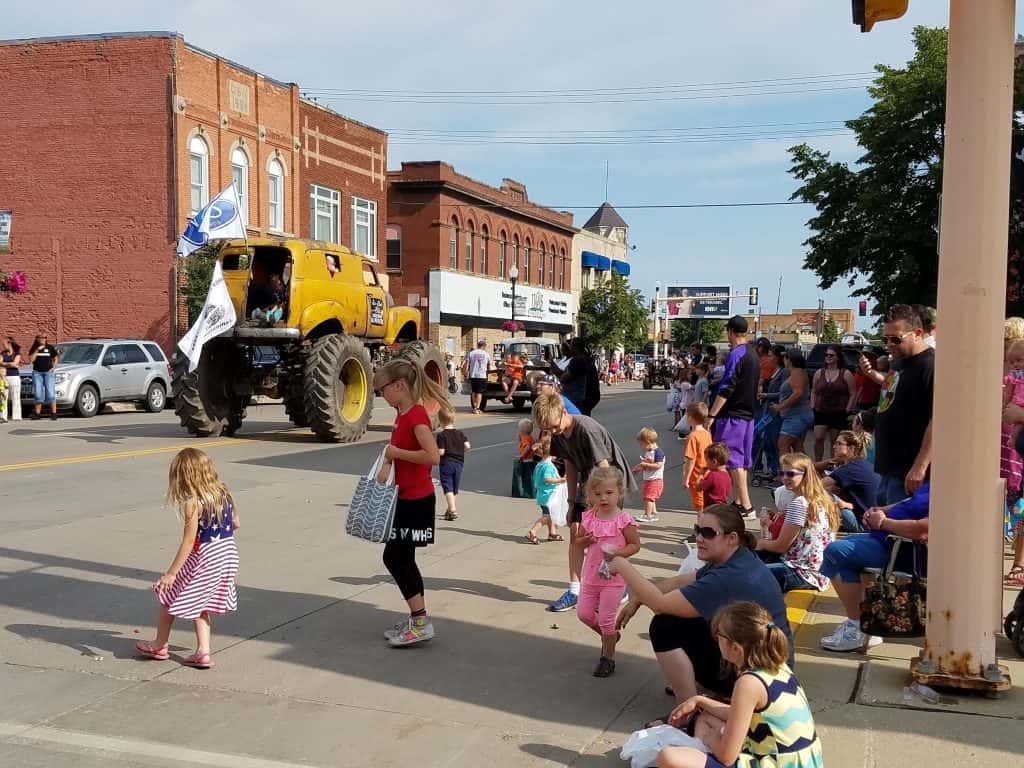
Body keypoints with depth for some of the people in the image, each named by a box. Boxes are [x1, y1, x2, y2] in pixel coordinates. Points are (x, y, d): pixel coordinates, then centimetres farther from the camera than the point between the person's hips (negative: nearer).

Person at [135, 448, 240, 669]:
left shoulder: (193, 503, -18)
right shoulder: (224, 493, 2)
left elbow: (189, 541, -19)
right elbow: (236, 524, 13)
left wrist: (170, 573, -16)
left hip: (203, 558, -7)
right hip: (228, 553, 7)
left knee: (170, 595, 15)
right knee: (199, 605, 21)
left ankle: (159, 646, 31)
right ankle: (203, 651, 13)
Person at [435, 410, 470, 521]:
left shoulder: (441, 435, -11)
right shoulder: (460, 433, 3)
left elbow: (441, 452, -17)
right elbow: (467, 446, -7)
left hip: (446, 463, -5)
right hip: (459, 462, 5)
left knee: (448, 488, -4)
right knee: (455, 488, 16)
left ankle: (453, 510, -16)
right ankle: (451, 509, 28)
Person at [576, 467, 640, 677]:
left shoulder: (623, 520, -15)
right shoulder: (589, 518, -2)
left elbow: (635, 545, -9)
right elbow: (577, 544, 7)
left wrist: (617, 553, -24)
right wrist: (585, 540, -15)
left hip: (613, 577, -5)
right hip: (591, 575, 5)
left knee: (606, 618, 1)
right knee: (583, 612, 11)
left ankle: (608, 658, 20)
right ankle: (609, 635, 38)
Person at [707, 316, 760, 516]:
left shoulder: (736, 355, -15)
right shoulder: (753, 354, 13)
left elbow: (726, 389, -21)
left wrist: (711, 414, -19)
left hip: (732, 415, -9)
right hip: (748, 413, 9)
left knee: (733, 460, -7)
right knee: (742, 460, 13)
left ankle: (746, 506, -9)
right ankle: (739, 502, 20)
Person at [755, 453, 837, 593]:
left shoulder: (799, 503, -20)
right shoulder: (820, 499, 9)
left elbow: (781, 546, -14)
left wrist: (760, 543, 5)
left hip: (802, 573, -10)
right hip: (817, 569, 10)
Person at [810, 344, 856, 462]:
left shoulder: (846, 374, -2)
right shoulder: (819, 373, 8)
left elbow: (853, 394, -2)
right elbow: (813, 392, 14)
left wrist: (847, 410, -8)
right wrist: (813, 407, 4)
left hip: (838, 414, -2)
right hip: (821, 412, 2)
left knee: (835, 443, 7)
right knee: (818, 438, -13)